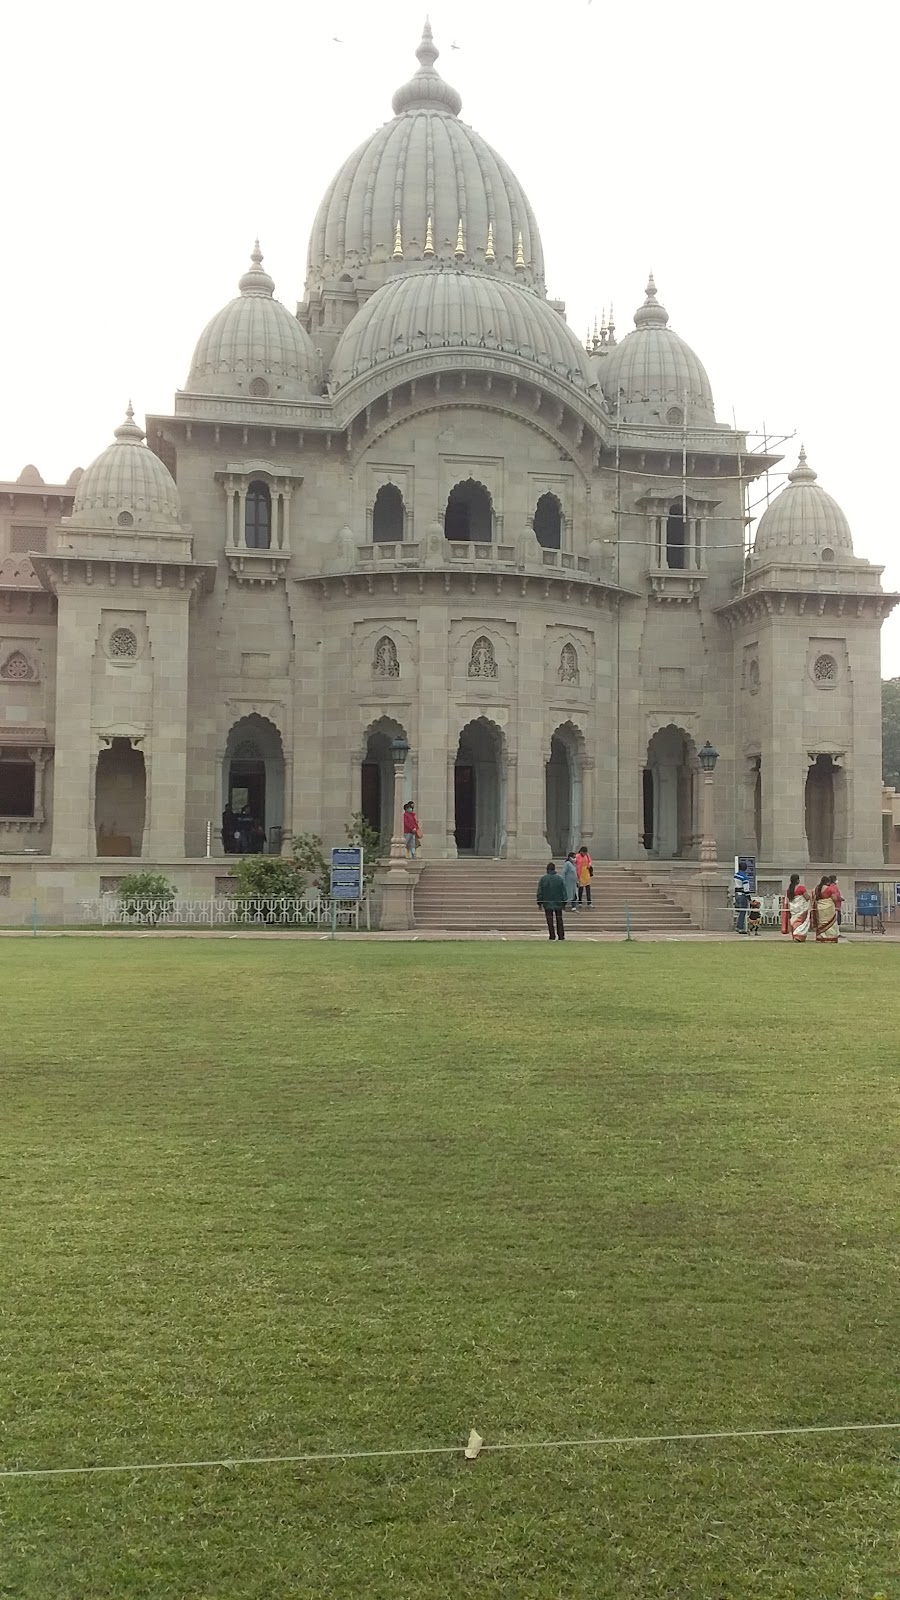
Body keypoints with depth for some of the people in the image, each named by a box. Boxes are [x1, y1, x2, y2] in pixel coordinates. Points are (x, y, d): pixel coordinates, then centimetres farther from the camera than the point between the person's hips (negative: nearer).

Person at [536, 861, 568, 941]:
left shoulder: (543, 879, -5)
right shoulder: (559, 878, -2)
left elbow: (540, 891, -3)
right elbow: (564, 891, 2)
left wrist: (540, 902, 4)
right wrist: (564, 902, 9)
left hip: (547, 903, -2)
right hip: (558, 903, 2)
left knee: (550, 920, 2)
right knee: (559, 919, 10)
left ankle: (552, 936, -2)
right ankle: (561, 935, 9)